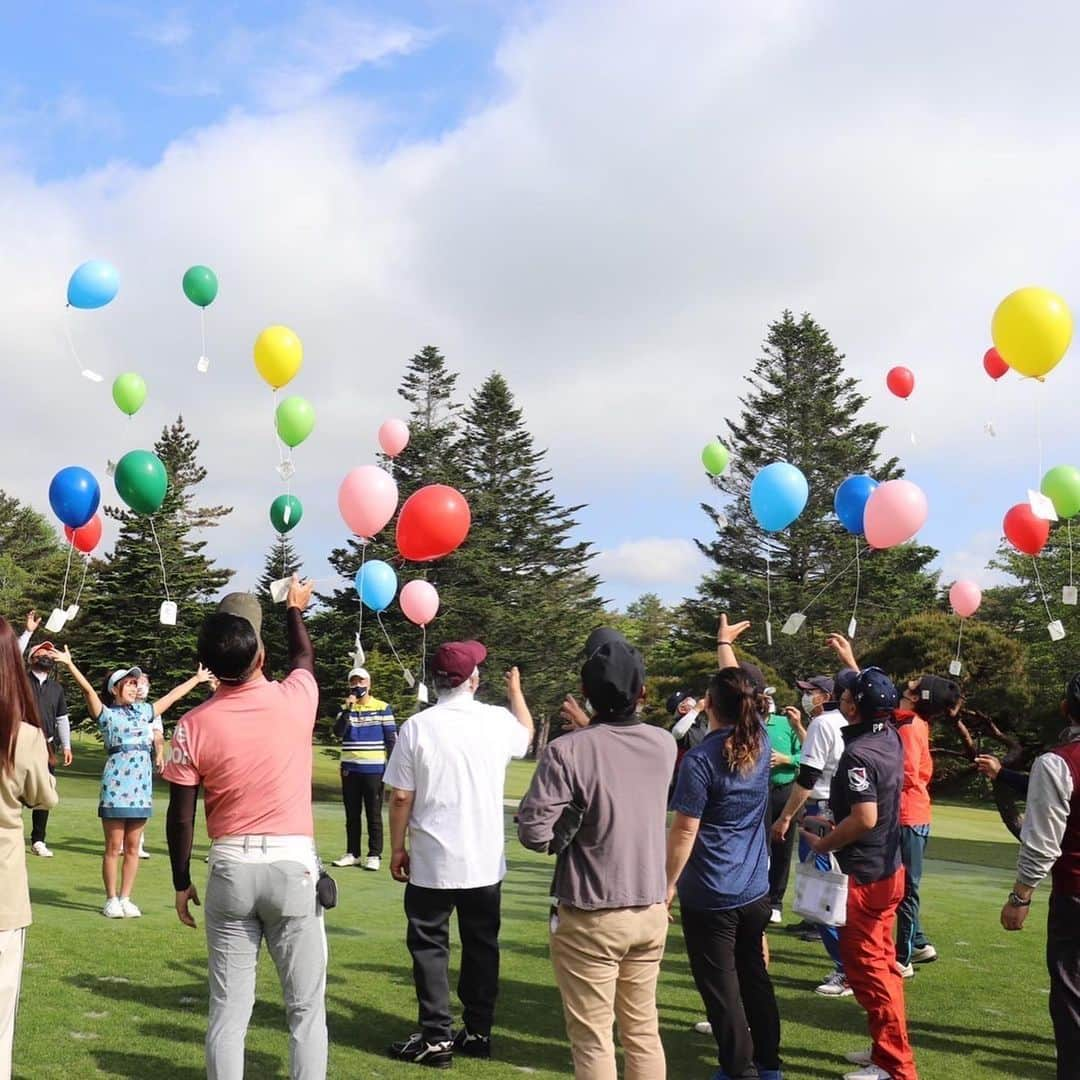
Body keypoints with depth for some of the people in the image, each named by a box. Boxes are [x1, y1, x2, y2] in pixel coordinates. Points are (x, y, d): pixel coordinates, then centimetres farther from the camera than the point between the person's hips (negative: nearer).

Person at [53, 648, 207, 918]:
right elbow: (88, 689, -12)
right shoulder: (106, 714, 1)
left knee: (132, 847, 7)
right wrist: (69, 664, -24)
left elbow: (173, 696, 25)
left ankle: (126, 898, 15)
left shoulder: (144, 711, 15)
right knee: (114, 847, 1)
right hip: (115, 787, -4)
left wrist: (197, 679, 32)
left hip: (141, 788, 4)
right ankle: (111, 899, 9)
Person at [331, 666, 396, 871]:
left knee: (374, 814, 1)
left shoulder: (382, 708, -1)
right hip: (350, 769, 4)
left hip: (373, 769, -3)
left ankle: (375, 855, 5)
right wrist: (347, 709, -16)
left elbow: (391, 739, -1)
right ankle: (352, 854, 16)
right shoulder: (345, 708, 9)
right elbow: (338, 733, -7)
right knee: (352, 814, 9)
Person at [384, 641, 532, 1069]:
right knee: (481, 946, 14)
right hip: (485, 861, 3)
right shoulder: (498, 721, -2)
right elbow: (527, 733, 23)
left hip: (432, 861, -3)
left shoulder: (417, 727, -10)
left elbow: (401, 797, -9)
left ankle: (436, 1038, 7)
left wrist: (397, 848, 4)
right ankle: (479, 1032, 21)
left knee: (429, 946, 7)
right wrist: (516, 691, 41)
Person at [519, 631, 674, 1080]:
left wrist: (566, 833, 0)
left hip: (591, 918, -5)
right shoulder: (664, 744, -2)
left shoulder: (568, 751, -19)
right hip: (651, 912, 5)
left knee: (593, 1040, 5)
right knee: (644, 1031, 16)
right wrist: (585, 731, 27)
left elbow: (534, 832, -19)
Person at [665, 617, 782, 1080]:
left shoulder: (701, 759, -19)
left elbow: (684, 833, -18)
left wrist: (668, 885, -8)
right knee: (754, 975, 19)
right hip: (755, 891, 7)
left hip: (709, 897, -7)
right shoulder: (760, 743, -1)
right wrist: (726, 645, 31)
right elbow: (738, 688, 18)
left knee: (721, 987, 4)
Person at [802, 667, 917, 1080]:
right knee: (882, 963, 18)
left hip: (863, 876, -9)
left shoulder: (858, 753, -24)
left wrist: (824, 843, -14)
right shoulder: (892, 739, 2)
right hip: (890, 870, 9)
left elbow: (865, 818, -28)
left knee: (866, 968, -1)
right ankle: (888, 1047, 29)